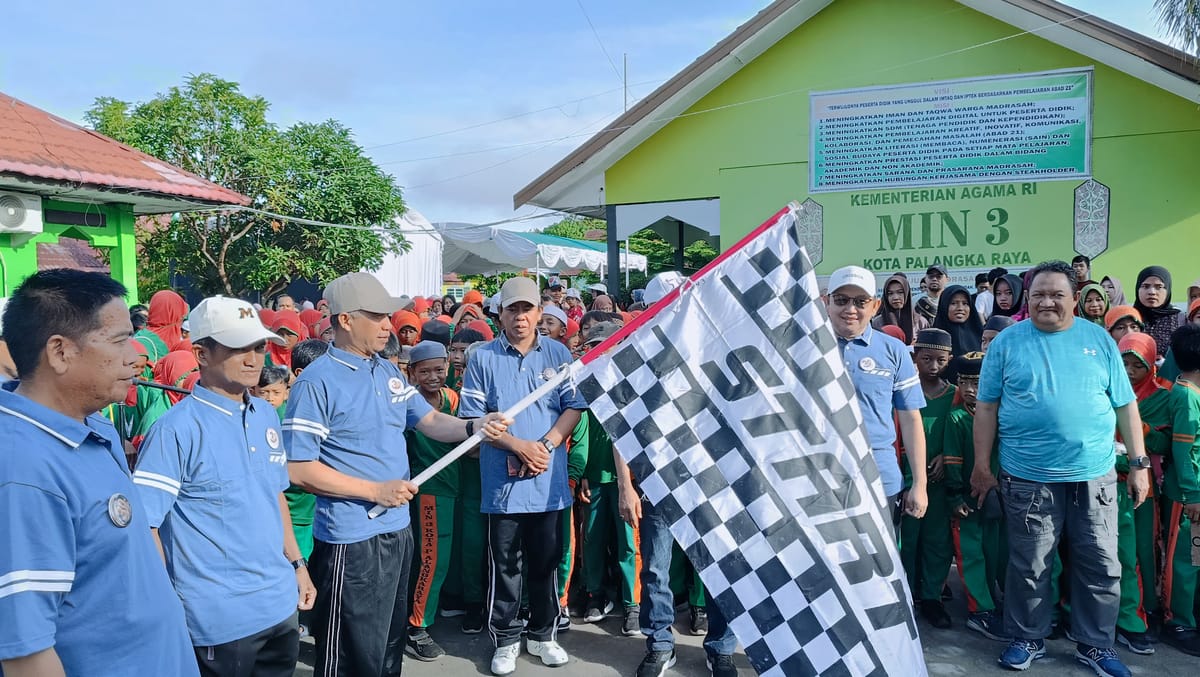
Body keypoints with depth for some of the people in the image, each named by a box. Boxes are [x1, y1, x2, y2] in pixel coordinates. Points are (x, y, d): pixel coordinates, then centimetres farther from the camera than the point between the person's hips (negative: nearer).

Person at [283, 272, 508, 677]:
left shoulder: (389, 372, 8)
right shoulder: (317, 382, -17)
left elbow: (430, 421, 12)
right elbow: (298, 469, -19)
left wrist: (473, 427, -9)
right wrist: (375, 490, -19)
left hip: (398, 529, 8)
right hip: (351, 539, -8)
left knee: (391, 644, 23)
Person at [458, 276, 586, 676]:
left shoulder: (557, 354, 4)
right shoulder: (483, 358, -2)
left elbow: (574, 407, 2)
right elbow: (472, 418, -5)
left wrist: (546, 446, -12)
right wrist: (519, 446, -13)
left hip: (550, 479, 2)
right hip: (503, 481, -1)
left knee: (547, 563, 13)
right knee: (505, 566, 9)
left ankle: (544, 635, 31)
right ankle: (506, 640, 25)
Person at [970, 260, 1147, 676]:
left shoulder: (1098, 339, 5)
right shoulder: (1007, 342, 0)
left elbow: (1125, 406, 8)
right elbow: (987, 408, 1)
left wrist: (1139, 463, 5)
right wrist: (981, 467, -1)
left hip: (1095, 476, 2)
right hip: (1028, 478, -2)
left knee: (1101, 567, 10)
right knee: (1029, 567, 8)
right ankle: (1028, 639, 26)